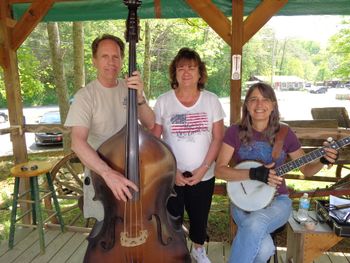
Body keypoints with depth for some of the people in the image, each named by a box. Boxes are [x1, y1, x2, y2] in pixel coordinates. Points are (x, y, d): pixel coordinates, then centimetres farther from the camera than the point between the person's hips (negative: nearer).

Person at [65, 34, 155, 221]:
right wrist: (108, 173, -41)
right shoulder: (85, 96, -16)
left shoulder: (131, 88, -2)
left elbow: (150, 124, -10)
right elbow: (78, 142, -27)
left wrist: (139, 98, -29)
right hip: (102, 177, -3)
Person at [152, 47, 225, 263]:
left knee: (200, 216, 17)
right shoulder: (163, 101, -6)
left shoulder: (211, 100, -3)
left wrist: (203, 168, -11)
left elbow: (217, 138, -3)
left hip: (204, 175, 2)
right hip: (171, 176, -1)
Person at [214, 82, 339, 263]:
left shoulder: (284, 134, -1)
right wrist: (253, 174, -24)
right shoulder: (235, 132, -5)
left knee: (255, 224, -33)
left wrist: (323, 161, -13)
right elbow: (219, 170, -11)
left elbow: (307, 169, 8)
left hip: (277, 200, 1)